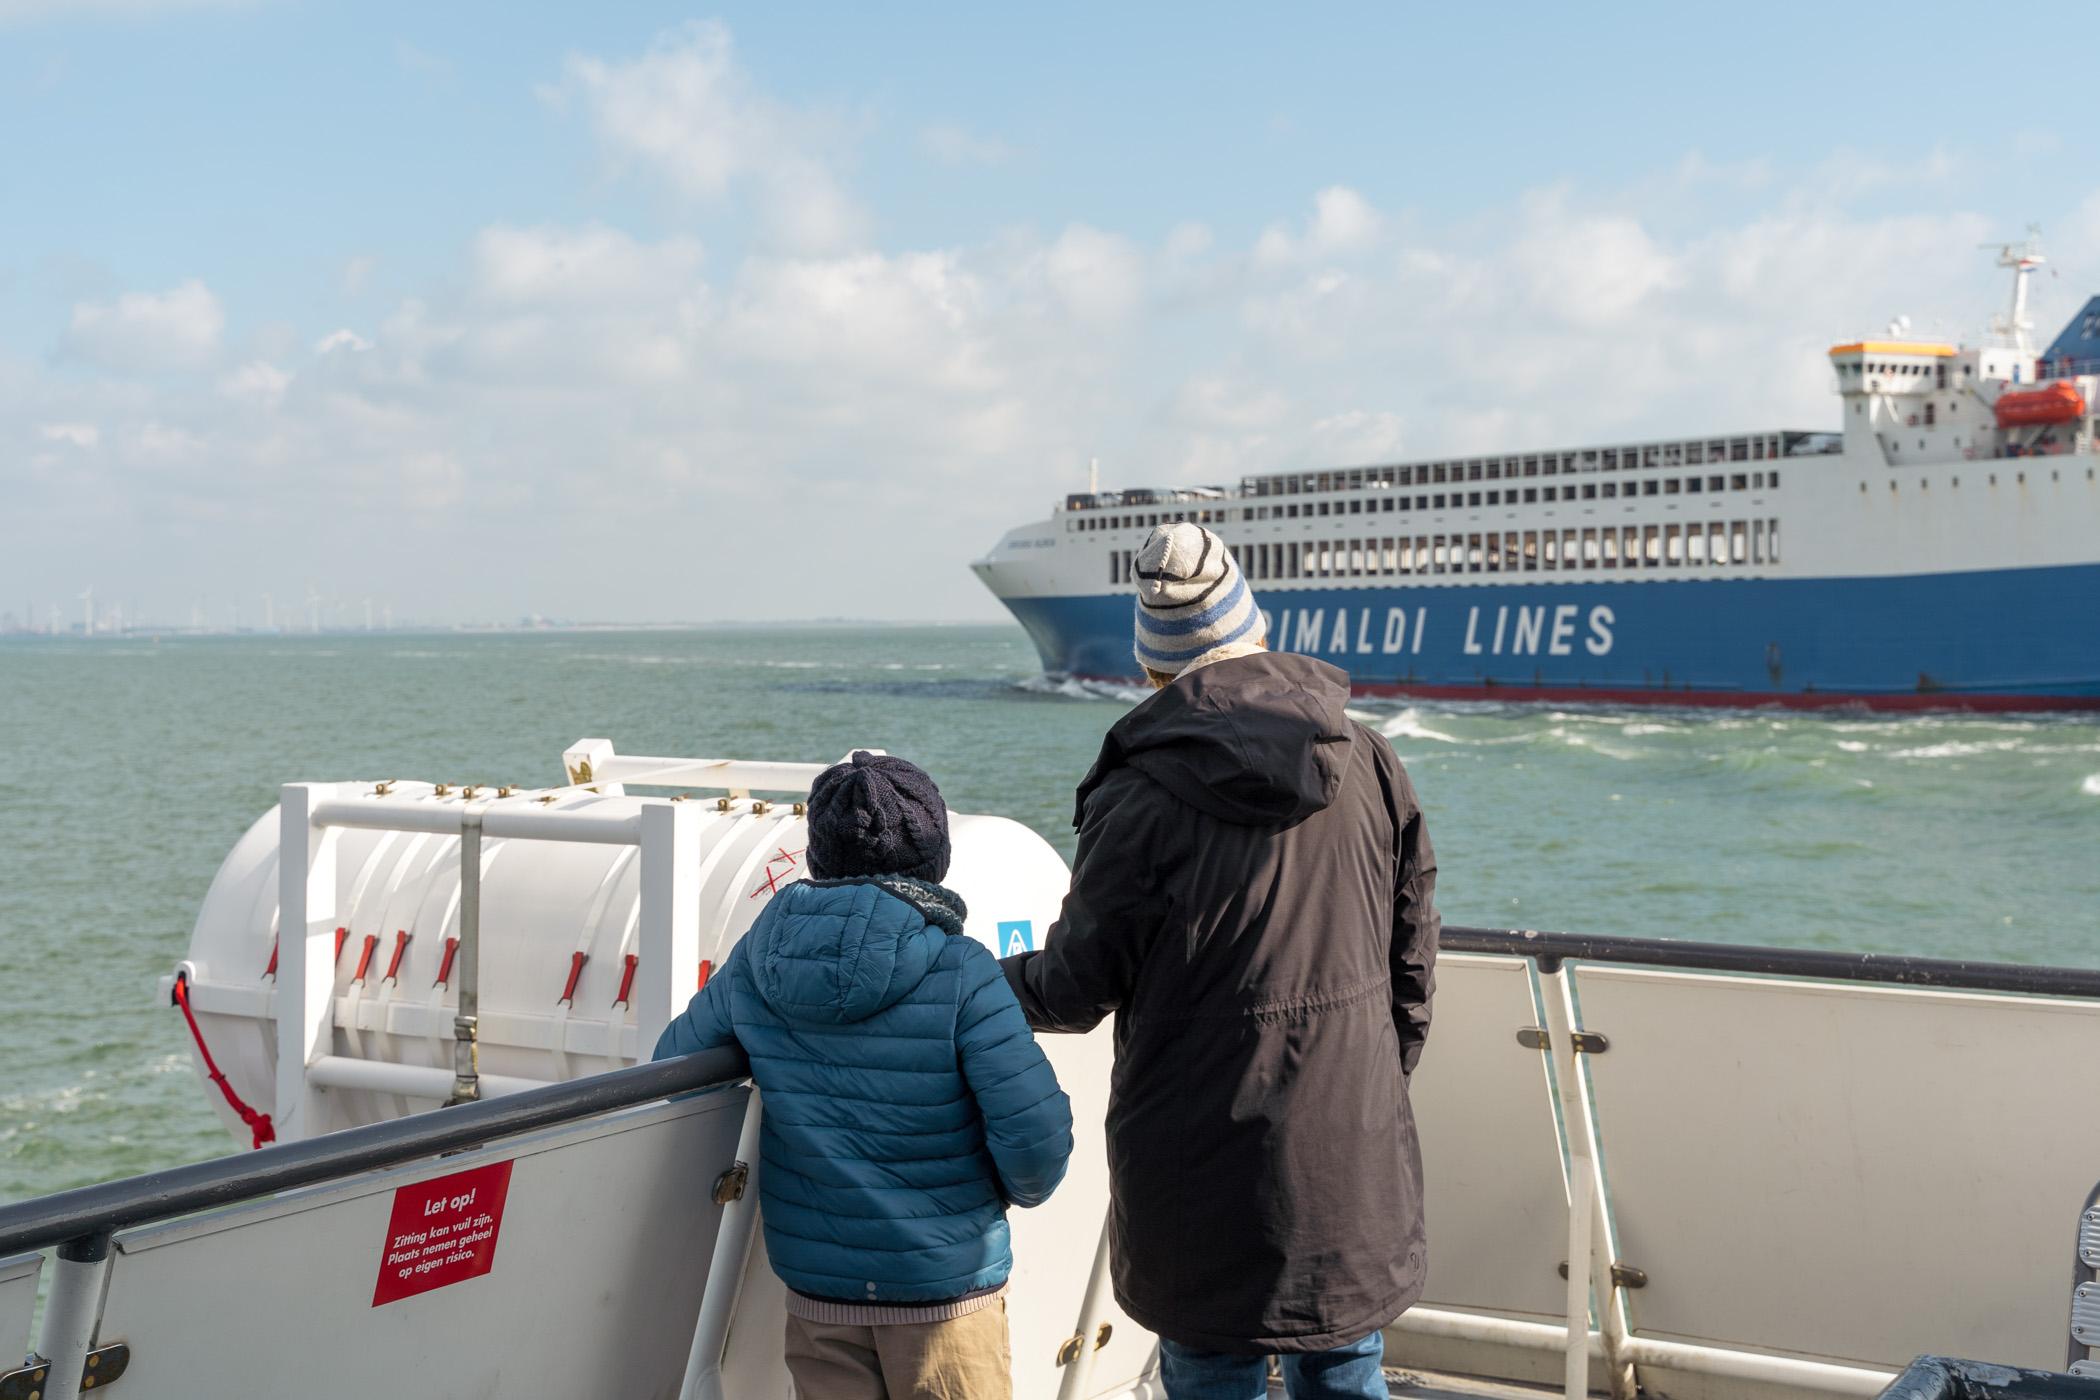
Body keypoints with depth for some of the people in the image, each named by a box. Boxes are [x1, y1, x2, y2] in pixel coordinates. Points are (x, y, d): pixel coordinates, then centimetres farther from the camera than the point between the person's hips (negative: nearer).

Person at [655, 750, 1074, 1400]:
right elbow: (1034, 1134, -21)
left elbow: (673, 1059, 11)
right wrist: (1021, 1190, 3)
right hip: (945, 1293, -3)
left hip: (816, 1287, 4)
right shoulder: (960, 973, -17)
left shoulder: (756, 962, -4)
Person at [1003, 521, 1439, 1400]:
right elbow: (1412, 960, 7)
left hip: (1207, 1173, -4)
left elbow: (1078, 988, -7)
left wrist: (987, 980, 13)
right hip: (1353, 1158, 4)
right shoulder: (1369, 766, 0)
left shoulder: (1137, 802, -15)